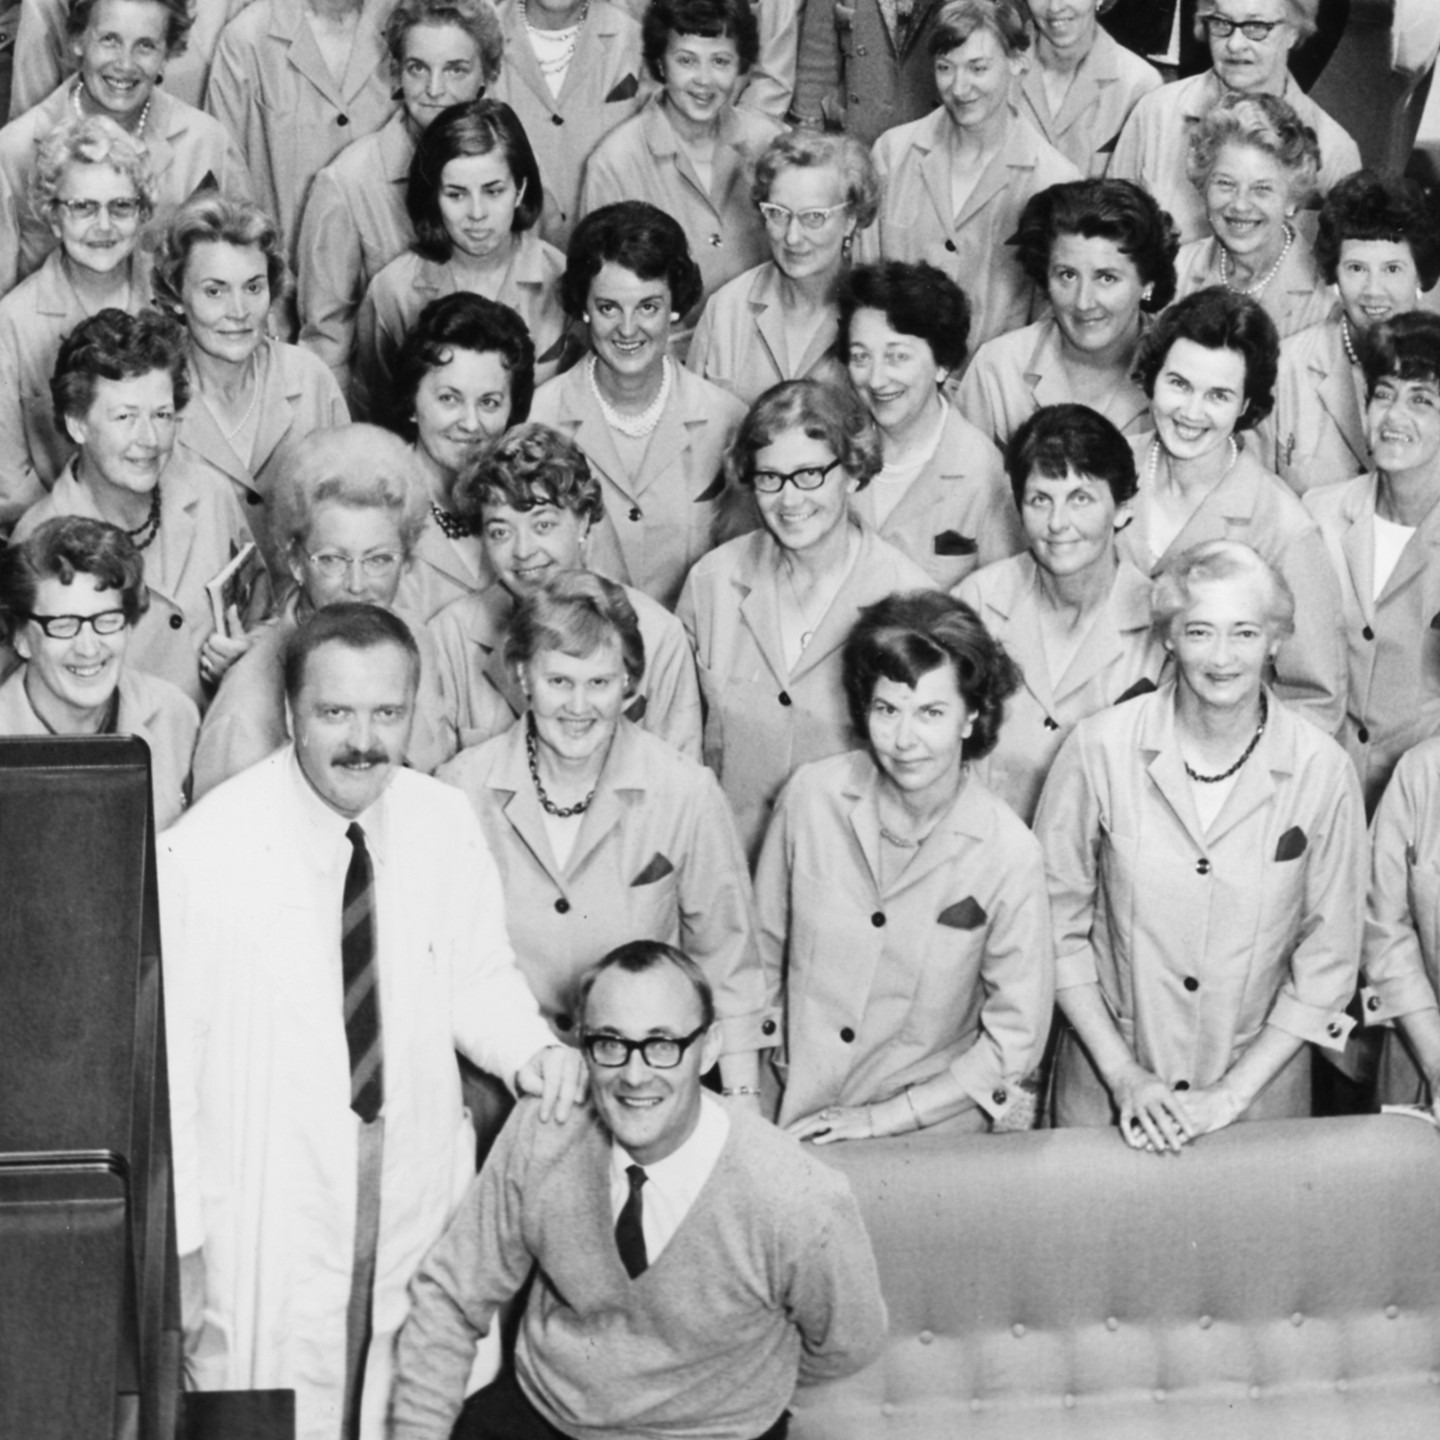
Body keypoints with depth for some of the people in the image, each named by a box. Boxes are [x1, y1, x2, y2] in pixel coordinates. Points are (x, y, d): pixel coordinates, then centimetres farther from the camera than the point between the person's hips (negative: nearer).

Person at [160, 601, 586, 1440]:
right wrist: (178, 1245, -10)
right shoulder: (206, 855, -17)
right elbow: (169, 1055, -11)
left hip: (421, 1203, 4)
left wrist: (529, 1049, -12)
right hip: (266, 1221, -3)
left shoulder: (447, 826, -5)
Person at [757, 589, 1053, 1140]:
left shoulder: (1009, 855, -10)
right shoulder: (811, 796, -4)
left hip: (928, 1137, -2)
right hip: (791, 1118, 2)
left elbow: (1015, 1041, -3)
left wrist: (883, 1117, -5)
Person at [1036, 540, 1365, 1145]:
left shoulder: (1321, 771, -9)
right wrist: (1124, 1075, -8)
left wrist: (1232, 1093, -8)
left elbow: (1328, 959, -4)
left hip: (1260, 1088, 0)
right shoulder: (1100, 748, -10)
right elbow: (1057, 921, -4)